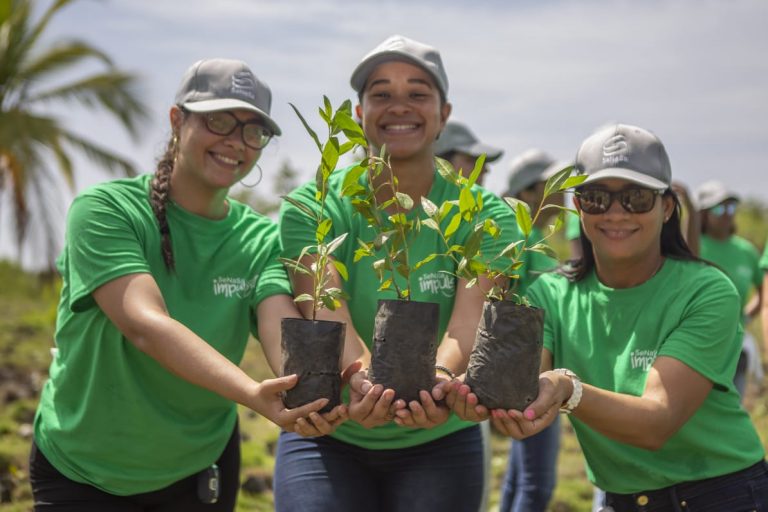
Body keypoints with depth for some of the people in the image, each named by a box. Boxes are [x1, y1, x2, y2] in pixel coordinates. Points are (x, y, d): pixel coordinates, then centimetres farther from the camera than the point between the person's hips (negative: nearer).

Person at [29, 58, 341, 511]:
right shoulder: (104, 210, -17)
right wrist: (254, 394, -47)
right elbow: (145, 325, -32)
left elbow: (283, 329, -24)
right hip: (81, 470, -3)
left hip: (199, 470, 4)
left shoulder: (261, 239, -6)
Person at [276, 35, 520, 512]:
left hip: (439, 442, 1)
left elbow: (467, 325, -21)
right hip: (327, 436, -1)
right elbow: (328, 317, -22)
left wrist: (436, 379, -42)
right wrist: (364, 382, -42)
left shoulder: (485, 216, -6)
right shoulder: (311, 208, -7)